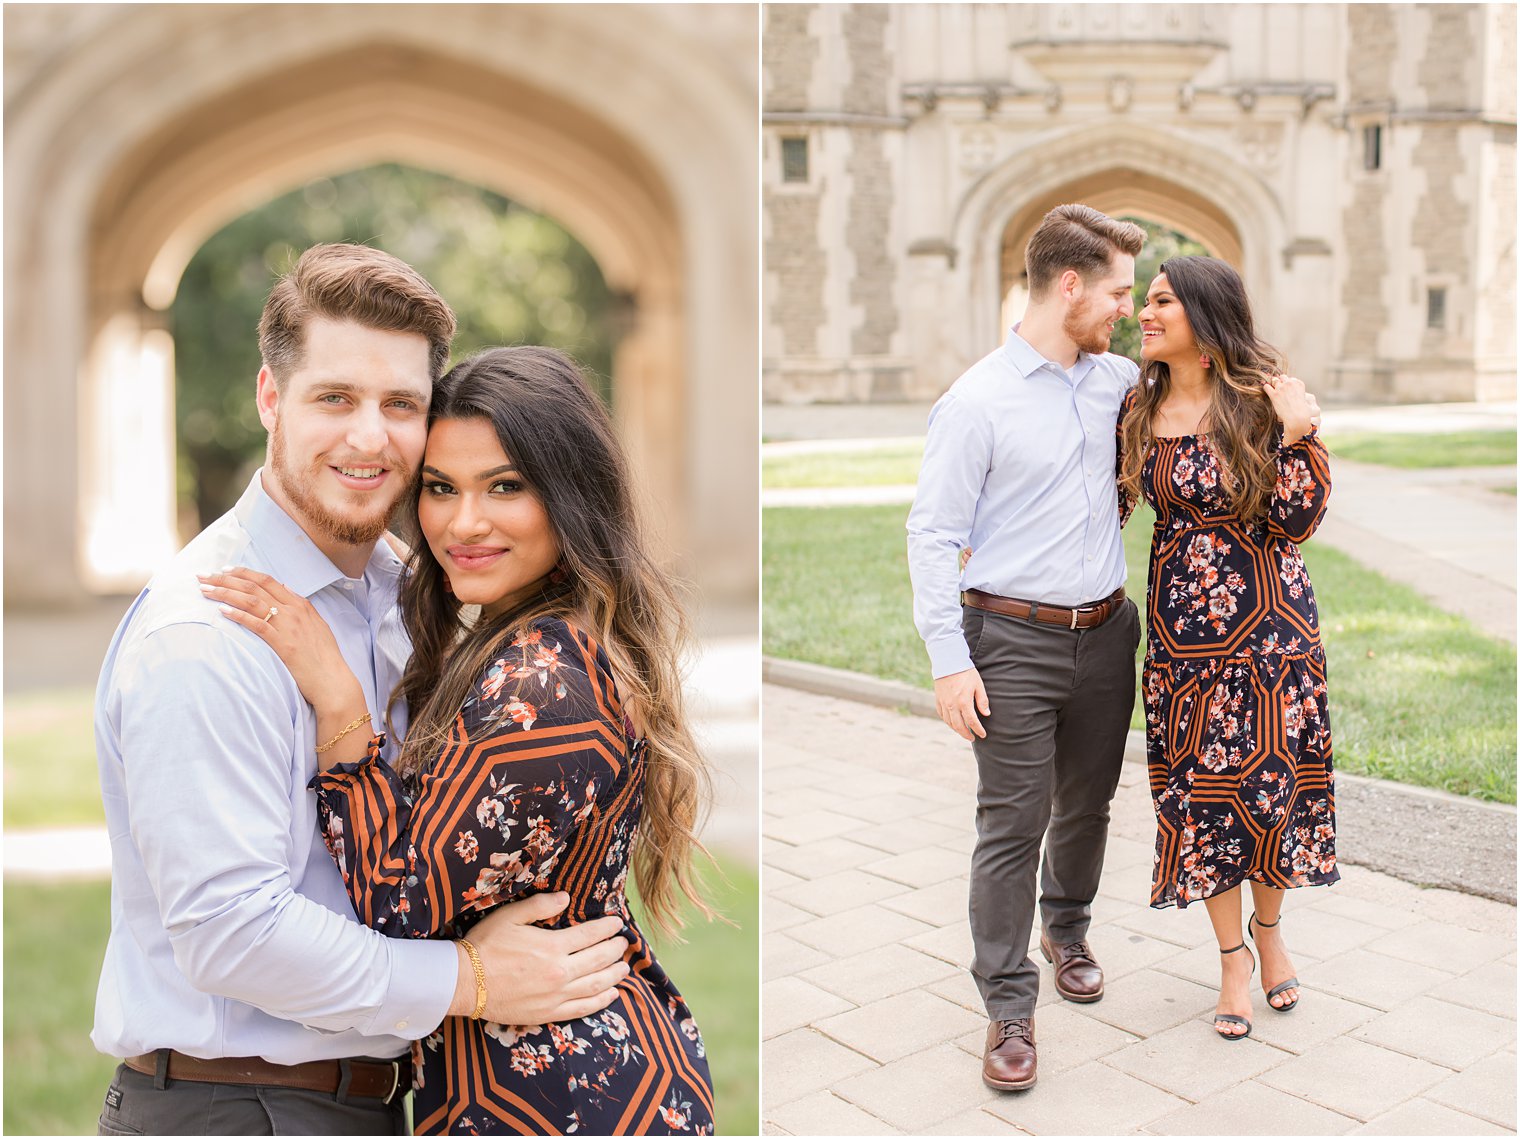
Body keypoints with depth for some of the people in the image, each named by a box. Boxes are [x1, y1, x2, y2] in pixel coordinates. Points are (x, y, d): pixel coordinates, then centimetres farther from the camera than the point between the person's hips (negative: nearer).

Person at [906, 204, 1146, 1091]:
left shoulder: (1115, 380, 7)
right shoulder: (978, 401, -11)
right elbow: (934, 534, -11)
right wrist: (949, 659, -16)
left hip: (1106, 633, 6)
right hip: (1014, 641, -6)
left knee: (1088, 805, 18)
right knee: (1013, 825, -3)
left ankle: (1067, 933, 42)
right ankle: (1011, 1008, 9)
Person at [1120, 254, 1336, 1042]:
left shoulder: (1268, 401, -7)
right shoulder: (1139, 409, 2)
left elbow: (1297, 521, -9)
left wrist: (1296, 436, -21)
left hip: (1269, 621, -2)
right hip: (1180, 624, 2)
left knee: (1272, 778, 7)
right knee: (1200, 788, 6)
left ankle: (1269, 929, 35)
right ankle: (1233, 957, 24)